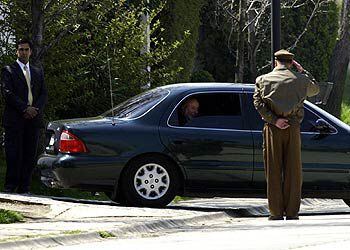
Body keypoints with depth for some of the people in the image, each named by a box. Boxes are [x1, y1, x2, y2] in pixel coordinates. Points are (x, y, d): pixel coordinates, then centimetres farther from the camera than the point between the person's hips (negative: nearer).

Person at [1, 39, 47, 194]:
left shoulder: (38, 72, 20)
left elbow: (43, 94, 14)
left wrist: (36, 109, -6)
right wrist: (25, 108, -15)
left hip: (33, 119, 4)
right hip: (15, 119, -4)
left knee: (30, 155, 0)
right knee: (14, 154, -7)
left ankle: (24, 188, 3)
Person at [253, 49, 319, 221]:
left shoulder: (263, 80, 4)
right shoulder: (300, 80, 5)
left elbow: (258, 103, -9)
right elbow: (315, 89, 26)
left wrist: (274, 120, -12)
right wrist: (302, 71, 27)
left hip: (272, 129, 0)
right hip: (293, 129, 0)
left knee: (273, 172, 3)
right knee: (293, 172, 5)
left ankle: (276, 213, 2)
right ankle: (292, 213, 3)